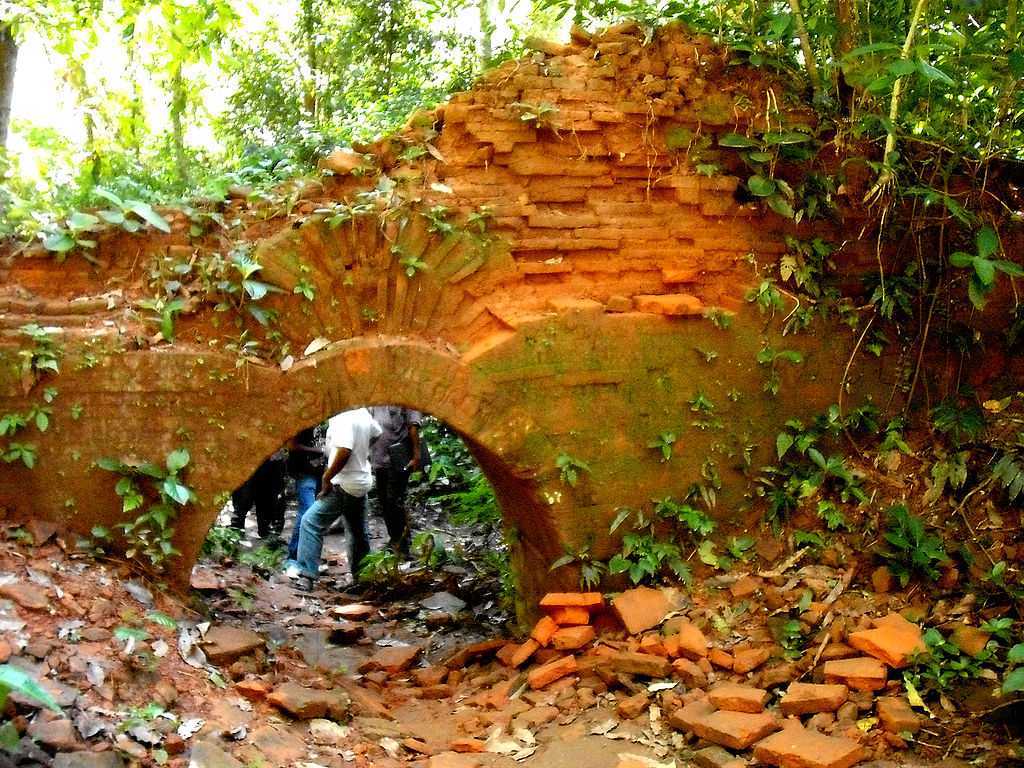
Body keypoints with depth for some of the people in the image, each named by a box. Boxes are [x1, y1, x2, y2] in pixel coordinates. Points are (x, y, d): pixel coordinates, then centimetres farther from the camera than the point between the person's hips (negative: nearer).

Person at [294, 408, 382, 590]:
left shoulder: (343, 419, -22)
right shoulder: (363, 413, 4)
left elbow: (344, 451, -31)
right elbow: (376, 433, 22)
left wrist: (326, 478, -21)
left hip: (344, 485, -9)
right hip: (362, 483, 9)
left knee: (310, 522, -8)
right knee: (358, 533, 20)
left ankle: (307, 576, -14)